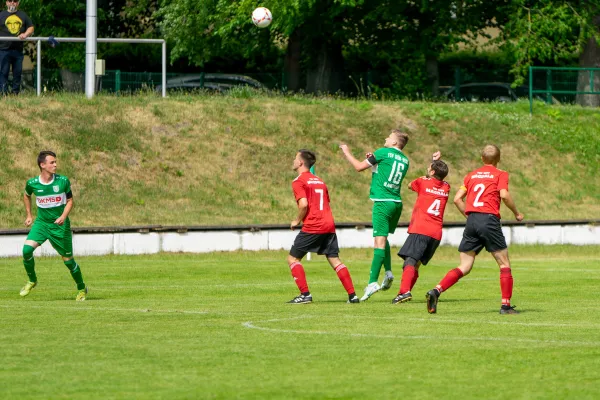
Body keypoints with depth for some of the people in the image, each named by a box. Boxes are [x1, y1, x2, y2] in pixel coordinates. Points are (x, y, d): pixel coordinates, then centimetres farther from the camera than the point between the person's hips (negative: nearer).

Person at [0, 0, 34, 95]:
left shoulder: (23, 15, 16)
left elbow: (31, 27, 17)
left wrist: (26, 34, -3)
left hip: (18, 50, 3)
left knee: (17, 73, 5)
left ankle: (15, 93, 10)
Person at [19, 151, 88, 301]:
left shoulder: (63, 181, -10)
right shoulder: (32, 184, -7)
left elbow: (69, 201, 0)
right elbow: (26, 196, 16)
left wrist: (63, 217, -16)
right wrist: (29, 215, 15)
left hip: (60, 225, -1)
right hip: (41, 222, 1)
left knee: (68, 259, 3)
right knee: (27, 249, -21)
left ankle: (81, 288, 26)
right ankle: (32, 280, 3)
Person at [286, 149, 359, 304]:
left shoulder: (298, 182, -3)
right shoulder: (319, 181, 21)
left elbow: (304, 204, -16)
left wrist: (297, 221, 0)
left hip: (312, 227, -7)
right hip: (329, 226, 7)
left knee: (293, 258, 3)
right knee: (335, 260, 8)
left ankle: (305, 294, -6)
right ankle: (352, 295, 0)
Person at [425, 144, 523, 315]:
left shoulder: (472, 175, 19)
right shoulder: (500, 174, 7)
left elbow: (457, 199, 13)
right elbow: (504, 194, -10)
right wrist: (516, 213, 2)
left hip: (472, 220, 4)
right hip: (490, 220, -4)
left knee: (464, 267, 5)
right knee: (504, 264, 7)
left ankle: (436, 291, -15)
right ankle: (506, 305, 0)